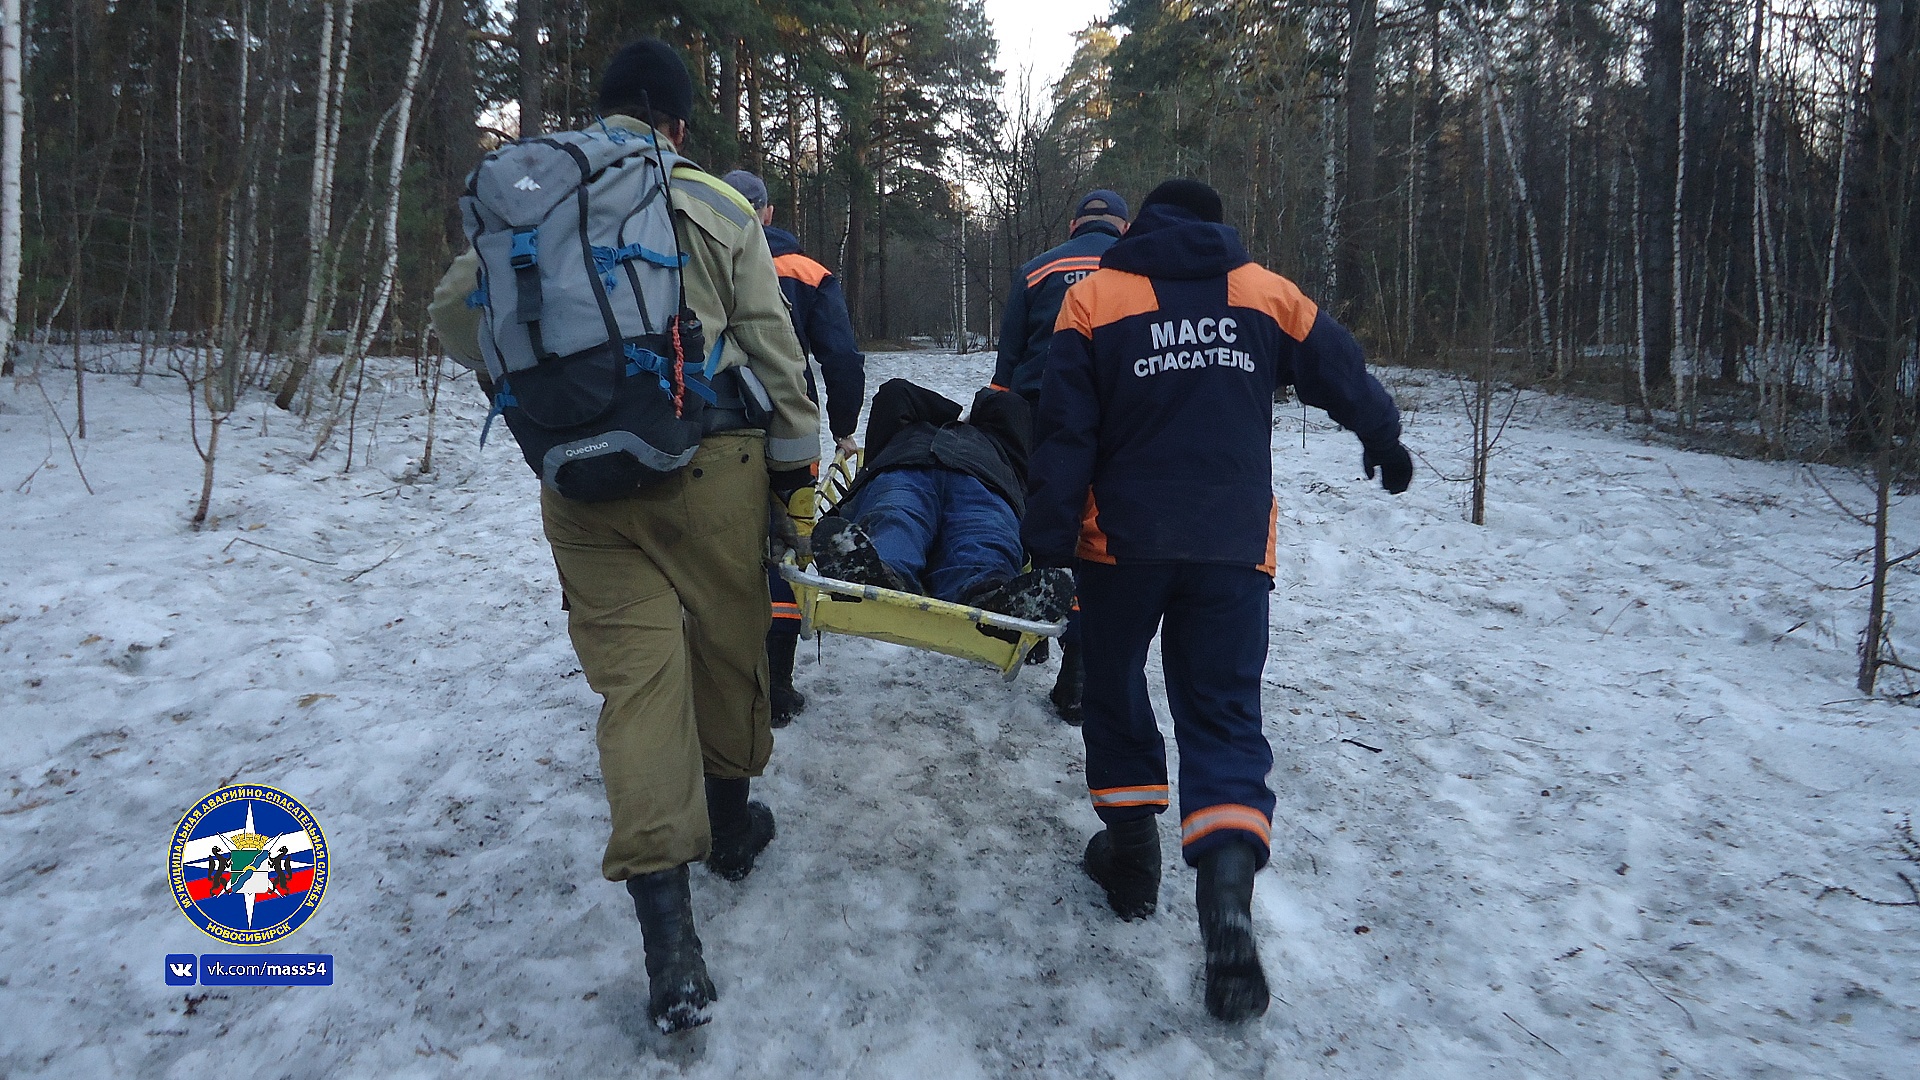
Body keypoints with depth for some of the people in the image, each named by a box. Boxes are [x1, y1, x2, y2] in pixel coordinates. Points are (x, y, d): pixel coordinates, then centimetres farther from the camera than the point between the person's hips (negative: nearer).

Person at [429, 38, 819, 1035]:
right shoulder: (718, 206, 2)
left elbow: (457, 316, 12)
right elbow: (771, 344, 2)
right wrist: (796, 450, 13)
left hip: (584, 480, 2)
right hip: (710, 463, -1)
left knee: (635, 667, 0)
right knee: (726, 643, 16)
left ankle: (668, 932, -7)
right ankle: (730, 822, 37)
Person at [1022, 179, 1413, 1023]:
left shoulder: (1093, 297, 1)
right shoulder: (1266, 292, 8)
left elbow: (1064, 433, -6)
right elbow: (1342, 374, 17)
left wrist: (1048, 540, -4)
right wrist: (1383, 440, 36)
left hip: (1123, 540, -1)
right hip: (1233, 543, 2)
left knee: (1115, 692, 18)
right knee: (1223, 714, 4)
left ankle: (1133, 858, 27)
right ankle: (1227, 890, -15)